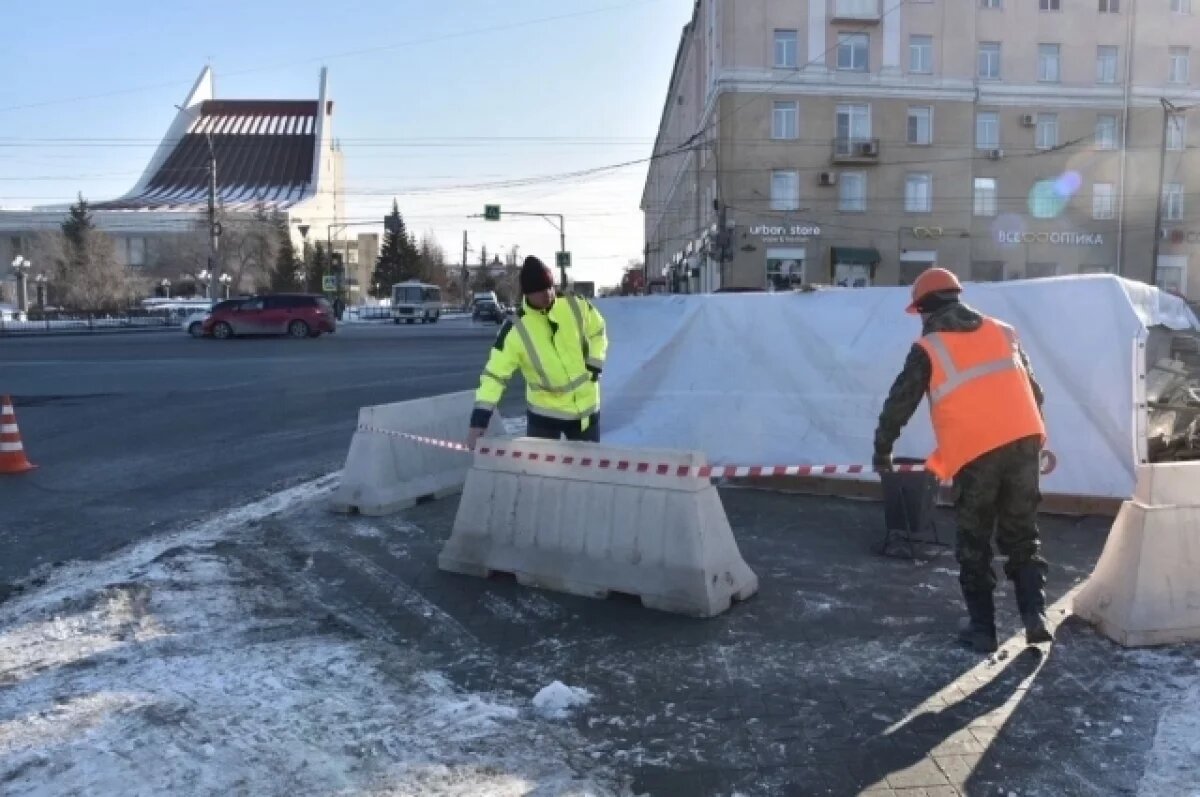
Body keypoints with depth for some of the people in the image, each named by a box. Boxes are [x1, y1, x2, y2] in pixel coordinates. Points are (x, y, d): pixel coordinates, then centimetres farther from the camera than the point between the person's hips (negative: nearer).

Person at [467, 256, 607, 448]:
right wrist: (478, 421, -26)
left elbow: (597, 331, 9)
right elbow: (494, 375, -20)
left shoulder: (577, 307, -11)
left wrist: (595, 364, -3)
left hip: (587, 407, 2)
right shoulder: (516, 330, -20)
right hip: (544, 412, -2)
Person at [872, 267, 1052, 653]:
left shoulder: (928, 349, 1)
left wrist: (882, 450, 16)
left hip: (974, 453, -4)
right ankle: (1035, 615, 6)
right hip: (1023, 442, 4)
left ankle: (982, 629, 11)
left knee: (974, 544, 10)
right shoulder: (1002, 332, 16)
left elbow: (899, 403, 4)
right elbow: (1033, 390, 21)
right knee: (1022, 536, 16)